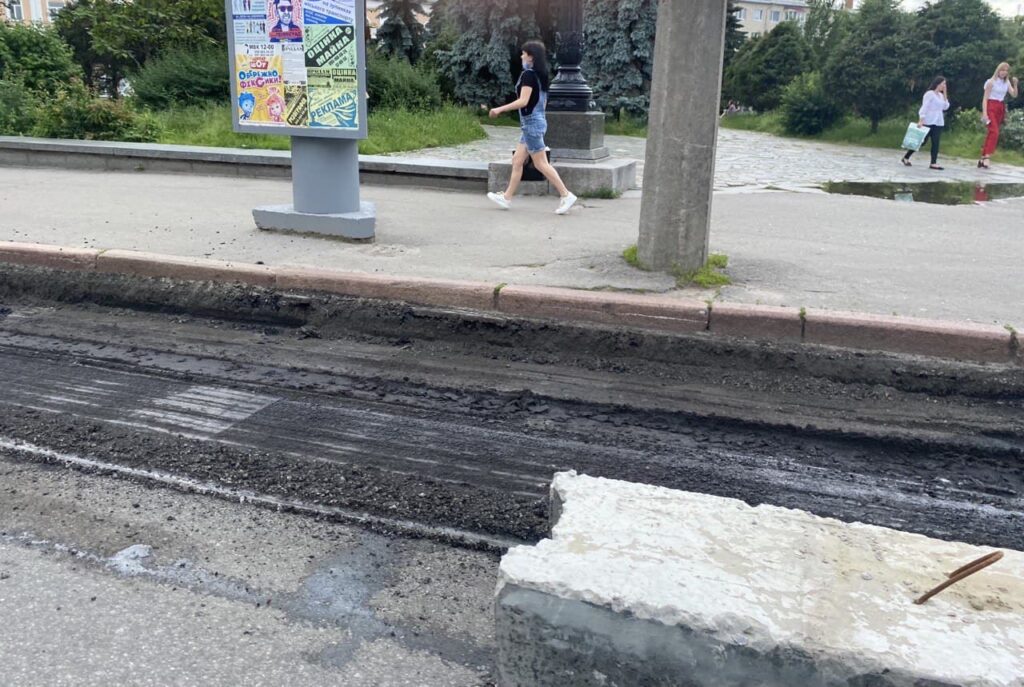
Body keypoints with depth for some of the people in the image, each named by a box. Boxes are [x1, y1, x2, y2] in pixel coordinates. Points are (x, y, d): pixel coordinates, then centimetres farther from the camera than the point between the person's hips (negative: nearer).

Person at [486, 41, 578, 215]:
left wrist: (499, 109, -18)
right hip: (537, 121, 10)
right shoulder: (540, 76, 12)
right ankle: (507, 198, 17)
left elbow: (523, 101, -23)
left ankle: (566, 196, -6)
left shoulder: (528, 74, -15)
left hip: (531, 123, -10)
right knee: (517, 161, 12)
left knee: (541, 164, -6)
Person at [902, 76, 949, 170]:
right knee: (922, 141, -6)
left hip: (939, 123, 7)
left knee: (935, 143, -1)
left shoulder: (941, 95, 15)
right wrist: (921, 120, -22)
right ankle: (906, 158, 6)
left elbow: (945, 107, 9)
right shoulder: (930, 94, -7)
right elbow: (924, 107, -13)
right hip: (929, 122, -7)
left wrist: (945, 94, 7)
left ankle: (933, 163, -4)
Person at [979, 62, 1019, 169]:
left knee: (991, 133, 7)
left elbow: (1014, 95, 3)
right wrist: (984, 113, -18)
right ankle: (986, 157, -24)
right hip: (991, 107, -6)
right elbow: (985, 98, -10)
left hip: (1001, 109, 6)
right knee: (994, 132, -21)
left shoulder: (1007, 83, 11)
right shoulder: (991, 82, -7)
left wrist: (1015, 84, -12)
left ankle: (983, 158, 11)